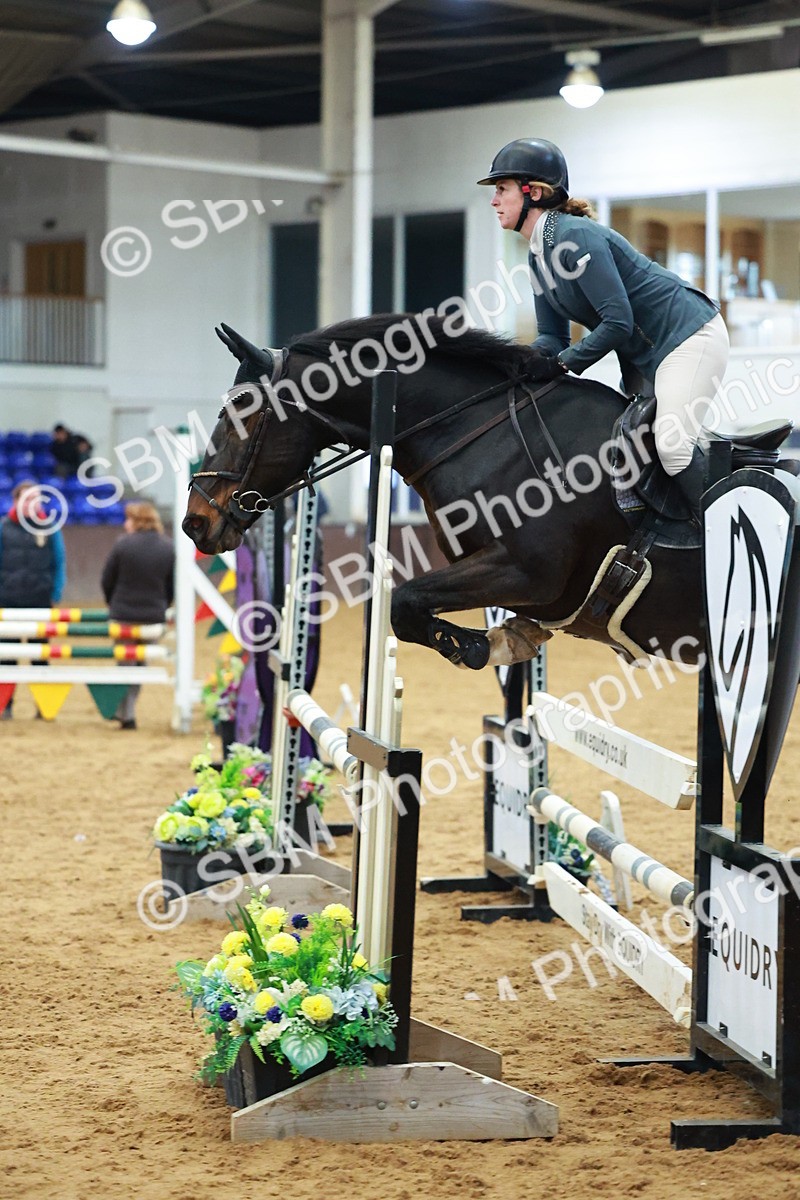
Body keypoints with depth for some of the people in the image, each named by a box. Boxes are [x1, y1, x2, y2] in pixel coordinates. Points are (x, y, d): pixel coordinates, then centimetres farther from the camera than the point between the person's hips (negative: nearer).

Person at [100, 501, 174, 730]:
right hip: (154, 616, 3)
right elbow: (172, 585, 5)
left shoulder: (124, 544, -11)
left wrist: (114, 605, 14)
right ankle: (124, 710, 23)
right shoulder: (168, 548, -1)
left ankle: (127, 715, 5)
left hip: (123, 614, -3)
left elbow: (106, 581, -4)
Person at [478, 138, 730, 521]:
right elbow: (553, 335, 8)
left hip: (689, 335, -11)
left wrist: (562, 363, -22)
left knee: (672, 445, -21)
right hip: (643, 355, 11)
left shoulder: (575, 236, -23)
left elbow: (617, 321, -26)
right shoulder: (538, 256, 7)